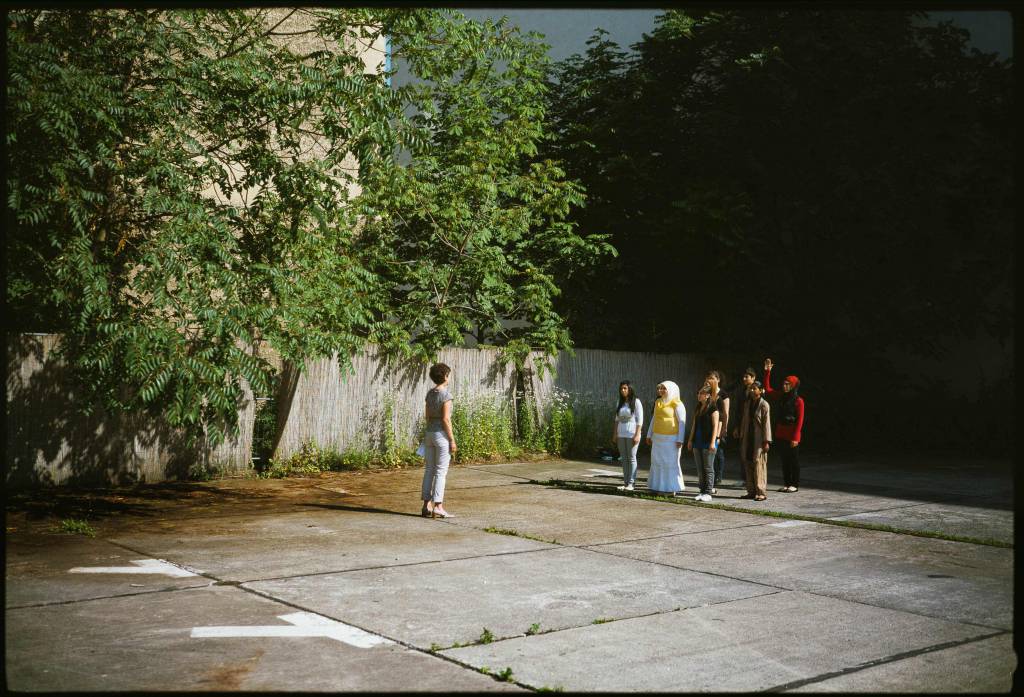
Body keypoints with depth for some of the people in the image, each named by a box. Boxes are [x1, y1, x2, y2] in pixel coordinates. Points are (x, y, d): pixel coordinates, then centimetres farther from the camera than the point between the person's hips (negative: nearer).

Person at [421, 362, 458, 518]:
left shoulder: (430, 393, 8)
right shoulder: (446, 394, -14)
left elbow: (428, 417, 12)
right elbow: (446, 419, -17)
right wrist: (452, 440, -13)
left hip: (429, 433, 7)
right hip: (442, 434, -7)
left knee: (429, 470, 10)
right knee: (441, 472, -3)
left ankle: (427, 505, 12)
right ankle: (437, 507, -4)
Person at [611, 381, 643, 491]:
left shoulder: (636, 402, -6)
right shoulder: (620, 402, 11)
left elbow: (640, 420, -9)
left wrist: (637, 435, -15)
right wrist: (615, 434, 10)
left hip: (632, 434, -6)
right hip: (621, 434, 6)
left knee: (631, 458, -3)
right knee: (623, 458, 6)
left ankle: (631, 483, 0)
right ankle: (625, 482, 10)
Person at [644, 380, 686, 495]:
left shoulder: (677, 404, -9)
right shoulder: (658, 403, 13)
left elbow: (682, 422, -11)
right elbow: (654, 419, 20)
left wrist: (680, 439, -16)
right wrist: (649, 435, 19)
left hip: (671, 438, -7)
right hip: (658, 438, 7)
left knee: (671, 462, -2)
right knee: (658, 462, 8)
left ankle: (672, 488, 5)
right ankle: (660, 487, 15)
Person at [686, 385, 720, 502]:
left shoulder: (713, 408, -8)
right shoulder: (698, 408, 14)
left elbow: (715, 426, -12)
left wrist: (713, 442, -17)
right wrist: (690, 440, 15)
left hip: (708, 442, -7)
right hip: (698, 442, 7)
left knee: (708, 468, -2)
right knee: (700, 469, 9)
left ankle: (708, 493, 2)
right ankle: (702, 491, 14)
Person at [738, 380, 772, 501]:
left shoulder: (764, 405, -8)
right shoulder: (747, 403, 11)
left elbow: (766, 423, -11)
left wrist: (766, 441, -15)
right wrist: (741, 437, 13)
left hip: (759, 439, -7)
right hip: (748, 439, 7)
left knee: (759, 464, -7)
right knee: (748, 465, 8)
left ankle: (761, 492, -2)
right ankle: (751, 491, 15)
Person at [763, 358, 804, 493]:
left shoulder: (798, 401, -11)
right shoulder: (781, 397, 7)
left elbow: (800, 421, -14)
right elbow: (767, 389, 17)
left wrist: (795, 438, -18)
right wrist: (767, 372, 10)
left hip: (791, 436, -6)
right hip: (780, 435, 6)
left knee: (794, 460, 2)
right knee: (784, 460, 11)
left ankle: (795, 485, 10)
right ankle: (787, 483, 19)